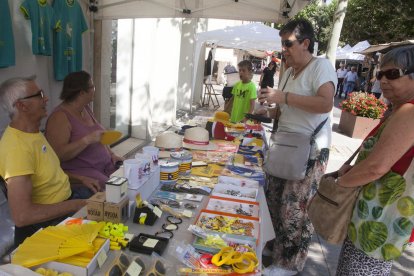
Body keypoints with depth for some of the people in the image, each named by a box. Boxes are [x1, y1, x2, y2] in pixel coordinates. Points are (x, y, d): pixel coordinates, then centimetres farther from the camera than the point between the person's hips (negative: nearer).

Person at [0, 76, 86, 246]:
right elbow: (21, 216, -31)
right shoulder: (17, 147, -27)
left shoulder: (33, 132, 4)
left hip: (64, 204, 9)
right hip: (45, 224, -9)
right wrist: (75, 205, -24)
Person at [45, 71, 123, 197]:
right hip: (80, 171, -8)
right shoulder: (60, 117, -14)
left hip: (106, 165, 8)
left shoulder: (85, 109, 11)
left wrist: (111, 154, 7)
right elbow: (57, 154, -22)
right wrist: (87, 140, -27)